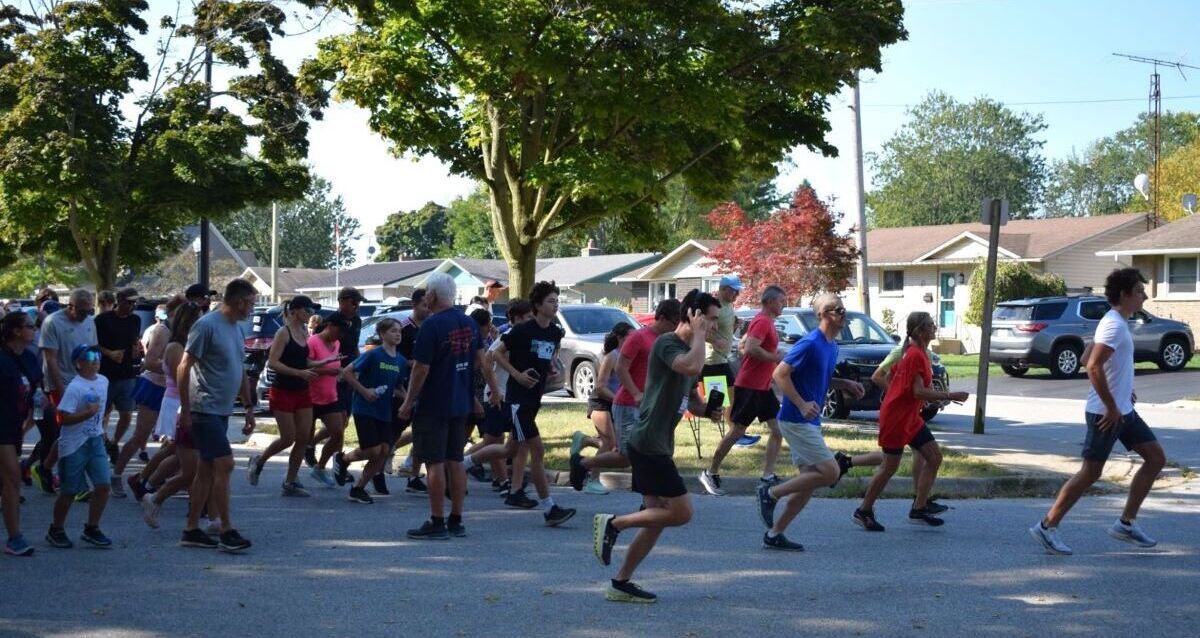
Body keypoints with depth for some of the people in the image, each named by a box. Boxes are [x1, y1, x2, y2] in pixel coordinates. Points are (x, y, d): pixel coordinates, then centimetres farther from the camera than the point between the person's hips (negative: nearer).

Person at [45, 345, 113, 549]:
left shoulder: (103, 381, 4)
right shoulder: (74, 388, -18)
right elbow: (63, 417, -23)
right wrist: (88, 413, -28)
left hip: (95, 441, 6)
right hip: (74, 445, -6)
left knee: (103, 484, -3)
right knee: (70, 491, 4)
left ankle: (91, 529, 10)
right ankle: (56, 531, 23)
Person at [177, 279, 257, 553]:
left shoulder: (236, 329, 13)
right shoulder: (207, 325, -13)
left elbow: (241, 372, 22)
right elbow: (184, 368, -14)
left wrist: (249, 408, 20)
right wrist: (185, 411, -15)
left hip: (222, 411, 9)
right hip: (205, 409, -9)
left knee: (207, 469, 10)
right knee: (224, 464, -11)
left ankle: (191, 530, 16)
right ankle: (227, 532, -7)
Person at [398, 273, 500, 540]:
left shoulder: (432, 326, -17)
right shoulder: (468, 323, 7)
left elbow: (421, 369, -18)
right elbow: (481, 359, 14)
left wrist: (408, 402, -9)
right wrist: (493, 388, 25)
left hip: (433, 406, -8)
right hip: (460, 404, 8)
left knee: (435, 463, -3)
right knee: (455, 462, 13)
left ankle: (437, 523, -1)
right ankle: (456, 521, 17)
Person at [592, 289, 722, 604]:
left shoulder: (688, 349, 17)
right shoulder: (667, 344, -13)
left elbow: (690, 397, 26)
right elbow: (693, 368, -34)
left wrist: (707, 410, 5)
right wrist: (699, 335, -18)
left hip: (658, 447, 10)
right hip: (648, 444, -10)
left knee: (657, 517, 10)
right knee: (681, 512, -9)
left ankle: (621, 583, 15)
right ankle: (613, 523, -1)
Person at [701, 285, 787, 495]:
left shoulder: (766, 321, 16)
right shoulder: (763, 322, -15)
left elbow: (743, 345, 22)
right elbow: (751, 348, -28)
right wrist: (775, 357, -19)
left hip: (763, 387, 10)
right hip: (749, 387, -10)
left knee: (778, 430, 2)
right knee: (737, 431, -3)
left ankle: (768, 477, 3)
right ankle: (710, 473, 8)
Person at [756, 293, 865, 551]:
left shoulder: (832, 346, 12)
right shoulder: (810, 344, -17)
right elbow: (780, 374, -18)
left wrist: (845, 384, 9)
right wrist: (802, 405, -23)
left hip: (810, 422, 10)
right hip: (796, 421, -10)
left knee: (810, 479, 8)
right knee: (830, 472, -12)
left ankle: (774, 534, 14)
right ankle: (771, 493, 0)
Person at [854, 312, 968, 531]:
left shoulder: (920, 354, 11)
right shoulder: (915, 355, -20)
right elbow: (918, 392, -25)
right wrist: (950, 396, -25)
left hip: (911, 417, 10)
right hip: (895, 418, -10)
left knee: (934, 458, 5)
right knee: (890, 466, -2)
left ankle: (919, 509, 9)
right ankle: (864, 511, 10)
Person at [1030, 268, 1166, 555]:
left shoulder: (1118, 323, 13)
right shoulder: (1113, 325, -18)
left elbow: (1102, 364, 25)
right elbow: (1093, 367, -29)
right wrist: (1111, 407, -25)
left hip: (1123, 411, 10)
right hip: (1106, 413, -10)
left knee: (1156, 458, 10)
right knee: (1090, 473, -5)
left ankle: (1126, 523, 13)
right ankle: (1047, 526, 3)